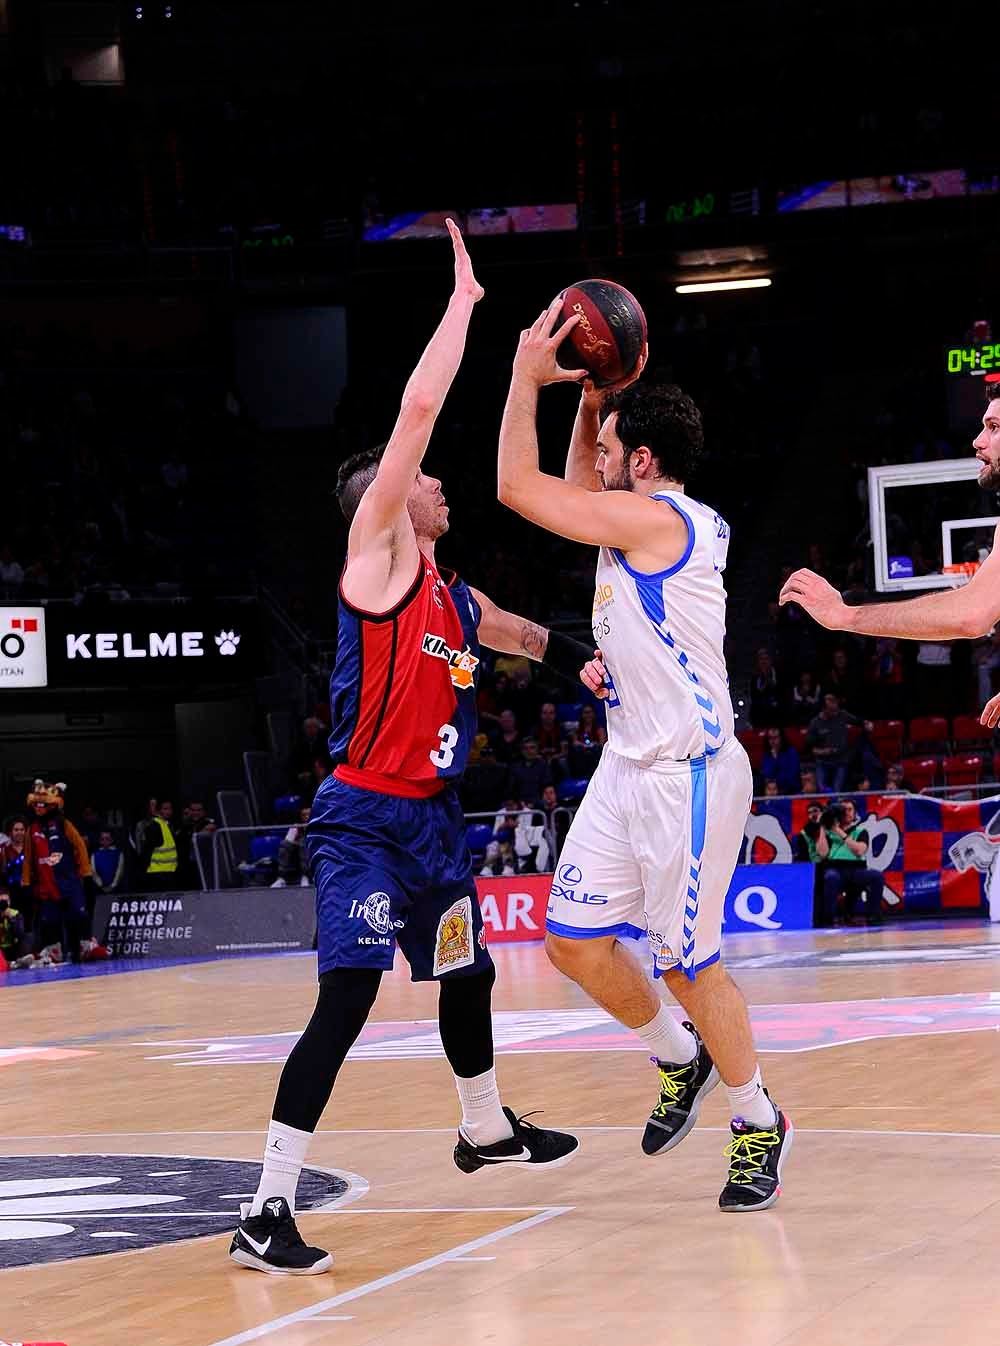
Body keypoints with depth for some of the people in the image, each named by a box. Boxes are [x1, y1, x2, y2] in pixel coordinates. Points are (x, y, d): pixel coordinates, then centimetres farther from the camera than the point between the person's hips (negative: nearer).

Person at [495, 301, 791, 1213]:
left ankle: (760, 1122, 15)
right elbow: (572, 488, 32)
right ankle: (681, 1060, 29)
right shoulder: (654, 520, 11)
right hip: (630, 765, 9)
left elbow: (518, 488, -15)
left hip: (686, 775, -9)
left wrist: (529, 376, -6)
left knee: (686, 957, -1)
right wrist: (594, 389, 21)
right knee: (573, 938, 10)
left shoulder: (655, 517, -16)